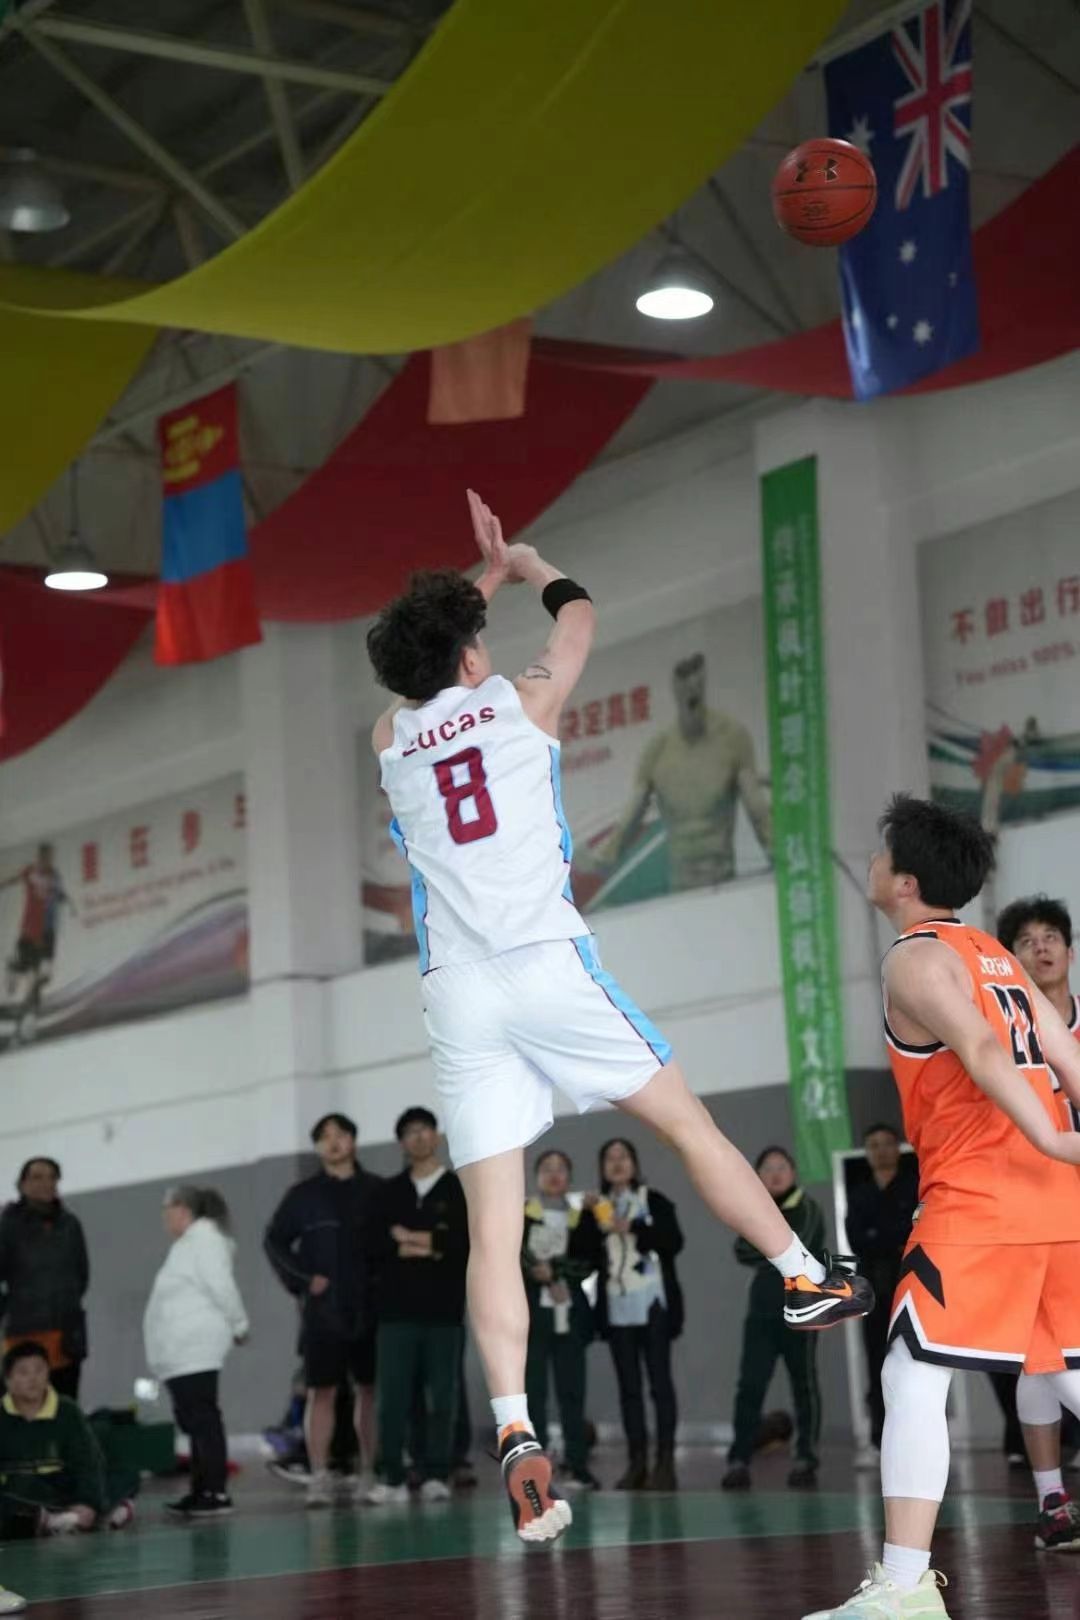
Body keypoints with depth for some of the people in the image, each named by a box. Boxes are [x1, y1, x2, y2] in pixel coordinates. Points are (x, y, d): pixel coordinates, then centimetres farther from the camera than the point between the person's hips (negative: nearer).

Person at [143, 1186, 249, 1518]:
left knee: (203, 1418, -11)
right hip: (182, 1351, 10)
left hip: (195, 1350, -10)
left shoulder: (204, 1238, -9)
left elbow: (221, 1286, -16)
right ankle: (201, 1493, 15)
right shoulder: (189, 1242, 23)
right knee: (194, 1421, 11)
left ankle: (216, 1494, -13)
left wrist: (238, 1326, -8)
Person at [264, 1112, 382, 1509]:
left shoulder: (377, 1190, 4)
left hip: (370, 1307, 1)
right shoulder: (303, 1196, 4)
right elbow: (275, 1241, 7)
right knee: (321, 1391, -5)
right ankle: (319, 1477, -6)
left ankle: (369, 1472, 14)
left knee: (370, 1388, 6)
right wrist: (302, 1279, -3)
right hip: (323, 1308, -1)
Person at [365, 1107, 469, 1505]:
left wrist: (411, 1238, -7)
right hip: (397, 1308, 1)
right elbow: (376, 1243, 0)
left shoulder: (460, 1189, 6)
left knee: (442, 1397, 1)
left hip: (444, 1308, -1)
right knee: (393, 1397, -2)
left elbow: (468, 1241, -7)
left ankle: (436, 1476, 5)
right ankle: (392, 1478, 1)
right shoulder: (389, 1191, 12)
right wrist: (430, 1248, -10)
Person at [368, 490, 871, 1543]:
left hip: (455, 993, 3)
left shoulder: (388, 738, 14)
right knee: (689, 1122, 14)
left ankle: (516, 1436, -13)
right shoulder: (519, 703, 7)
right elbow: (578, 614, 28)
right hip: (546, 965, -2)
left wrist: (480, 578, 48)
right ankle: (807, 1281, 22)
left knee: (493, 1228, -2)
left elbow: (425, 669, 39)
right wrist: (522, 565, 46)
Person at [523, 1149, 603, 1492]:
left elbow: (593, 1260, 2)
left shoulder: (584, 1217, 12)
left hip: (570, 1313, 1)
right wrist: (550, 1280, -12)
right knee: (533, 1392, -3)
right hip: (531, 1312, -1)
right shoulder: (519, 1215, 7)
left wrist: (552, 1268, -8)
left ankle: (577, 1466, 2)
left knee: (572, 1392, 0)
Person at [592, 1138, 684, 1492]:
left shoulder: (655, 1201, 5)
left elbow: (674, 1242, -7)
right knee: (628, 1386, 3)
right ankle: (636, 1463, 4)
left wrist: (633, 1229, -16)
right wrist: (590, 1220, -10)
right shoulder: (599, 1207, 13)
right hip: (617, 1308, 3)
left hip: (652, 1304, -3)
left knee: (660, 1381, -7)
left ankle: (666, 1463, -9)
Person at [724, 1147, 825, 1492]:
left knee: (804, 1384, 2)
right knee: (750, 1384, -4)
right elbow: (743, 1252, -1)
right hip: (761, 1310, 4)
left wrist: (763, 1250, -4)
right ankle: (738, 1461, -6)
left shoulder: (807, 1209, -1)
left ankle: (806, 1460, 6)